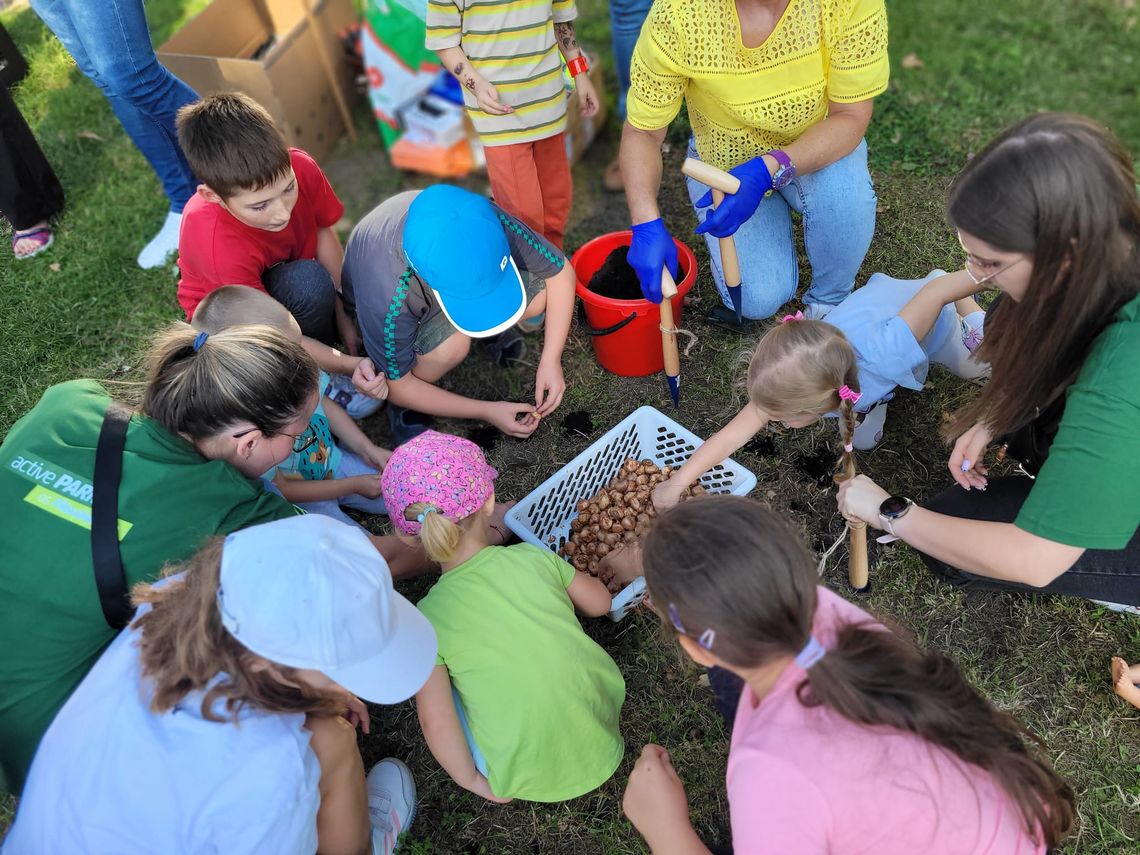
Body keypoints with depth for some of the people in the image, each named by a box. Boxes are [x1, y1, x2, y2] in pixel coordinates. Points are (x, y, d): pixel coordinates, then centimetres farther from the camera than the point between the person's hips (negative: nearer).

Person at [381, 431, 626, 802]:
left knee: (418, 673, 11)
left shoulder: (428, 618, -17)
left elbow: (435, 722, -18)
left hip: (532, 779, -3)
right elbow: (599, 603, 4)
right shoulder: (533, 558, -11)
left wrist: (472, 780, 0)